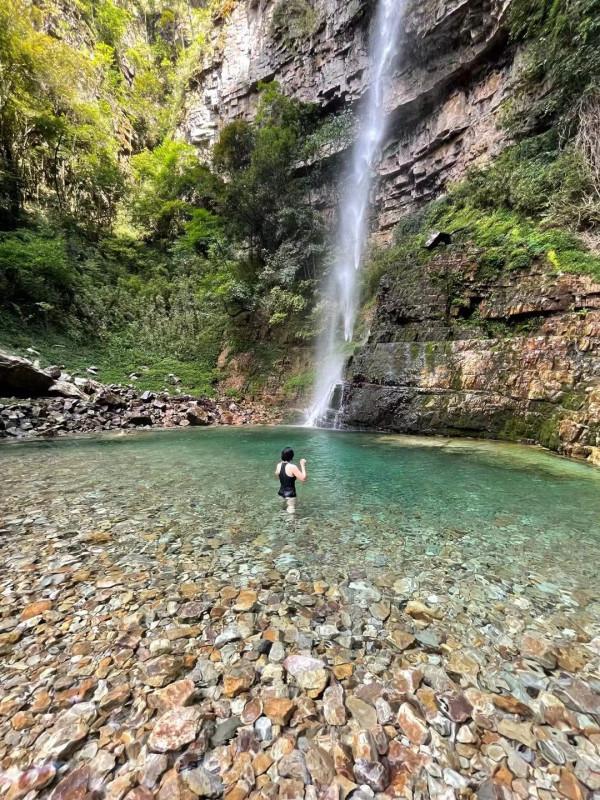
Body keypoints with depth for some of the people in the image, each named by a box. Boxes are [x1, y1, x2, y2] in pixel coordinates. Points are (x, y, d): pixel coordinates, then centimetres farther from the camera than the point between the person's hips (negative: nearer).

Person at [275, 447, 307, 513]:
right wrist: (302, 465, -16)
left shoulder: (279, 465, -3)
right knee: (291, 512, 1)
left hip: (281, 492, 8)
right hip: (290, 494, -8)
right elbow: (303, 478, -23)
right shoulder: (292, 467, -24)